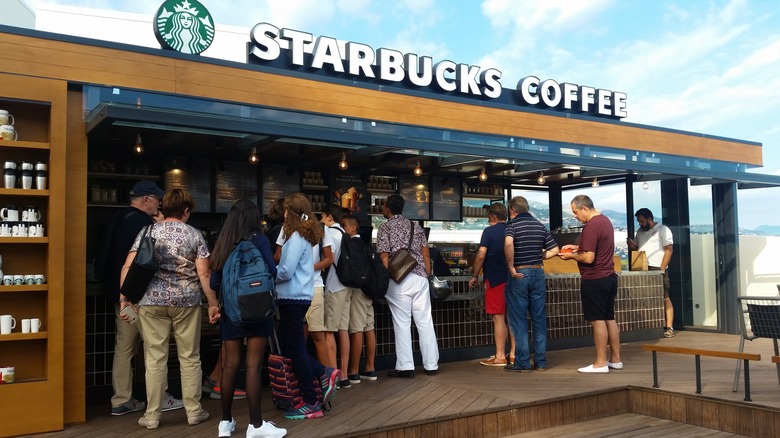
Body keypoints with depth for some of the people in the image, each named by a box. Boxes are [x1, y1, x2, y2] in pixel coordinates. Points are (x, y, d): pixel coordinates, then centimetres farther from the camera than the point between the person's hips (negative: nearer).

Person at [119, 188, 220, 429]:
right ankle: (194, 411, 15)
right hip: (186, 301, -1)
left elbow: (128, 267, -1)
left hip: (153, 301, 1)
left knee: (155, 358, 5)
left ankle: (152, 415, 11)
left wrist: (123, 298, 5)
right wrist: (213, 303, 3)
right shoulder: (194, 235, 3)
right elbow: (203, 274, -3)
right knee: (190, 358, 8)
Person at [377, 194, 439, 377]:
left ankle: (405, 366, 1)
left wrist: (386, 280, -3)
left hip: (399, 280, -4)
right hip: (420, 277, 4)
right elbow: (426, 255, 11)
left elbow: (384, 257, -7)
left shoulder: (385, 228, 0)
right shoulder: (415, 226, 14)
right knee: (425, 321, 6)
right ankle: (431, 365, 10)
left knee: (402, 323, 1)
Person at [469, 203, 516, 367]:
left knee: (498, 318, -3)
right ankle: (513, 354, 15)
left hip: (495, 279, -6)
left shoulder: (489, 231, -7)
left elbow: (481, 255, -14)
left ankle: (500, 357, 1)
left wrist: (475, 276, -4)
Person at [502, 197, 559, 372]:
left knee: (519, 320, 2)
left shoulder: (513, 225, -7)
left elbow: (508, 243, -29)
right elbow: (554, 250, 9)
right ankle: (540, 361, 13)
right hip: (538, 273, 5)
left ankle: (522, 362, 5)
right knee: (539, 319, 10)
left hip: (519, 274, -5)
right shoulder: (540, 226, 10)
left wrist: (511, 268, -21)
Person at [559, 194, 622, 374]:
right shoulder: (605, 220, 12)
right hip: (609, 277, 10)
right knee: (609, 318, 14)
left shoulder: (591, 226, -19)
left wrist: (572, 256, -7)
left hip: (594, 280, -9)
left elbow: (589, 258, -23)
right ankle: (616, 359, 21)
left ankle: (601, 363, 4)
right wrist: (578, 247, 16)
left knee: (598, 320, -3)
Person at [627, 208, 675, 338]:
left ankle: (669, 328, -4)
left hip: (657, 269, -6)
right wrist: (632, 246, 0)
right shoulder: (640, 232, 17)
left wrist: (662, 269, -13)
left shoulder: (662, 229, -2)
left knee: (664, 298, -4)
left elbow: (668, 251, -7)